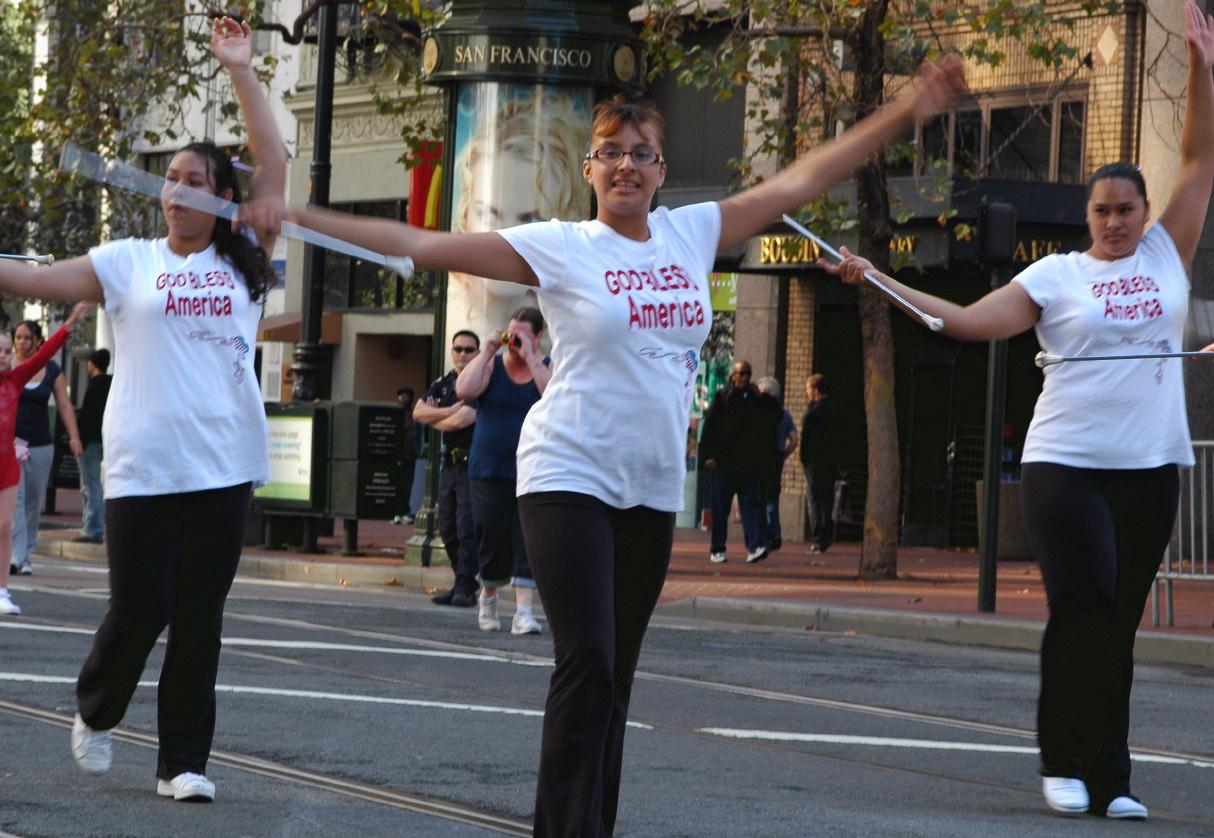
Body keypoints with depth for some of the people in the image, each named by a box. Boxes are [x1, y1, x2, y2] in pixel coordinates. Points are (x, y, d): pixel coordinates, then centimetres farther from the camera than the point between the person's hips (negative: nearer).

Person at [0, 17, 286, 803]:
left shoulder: (244, 260, 10)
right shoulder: (130, 262, 6)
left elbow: (274, 165, 5)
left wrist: (242, 71, 4)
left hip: (223, 466, 2)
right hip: (144, 465, -2)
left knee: (200, 620, 4)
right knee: (138, 611, -3)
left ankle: (184, 761, 10)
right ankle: (96, 711, 25)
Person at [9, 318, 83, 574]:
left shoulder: (51, 370, 6)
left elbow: (64, 405, 5)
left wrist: (74, 437, -5)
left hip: (40, 445, 3)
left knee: (34, 502, 5)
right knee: (14, 497, -15)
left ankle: (26, 555, 16)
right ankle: (16, 556, -21)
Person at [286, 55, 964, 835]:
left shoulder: (693, 232, 6)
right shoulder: (558, 247, -7)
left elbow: (802, 179, 10)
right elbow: (421, 245, -10)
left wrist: (905, 114, 10)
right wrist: (296, 218, -15)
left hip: (653, 489, 5)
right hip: (569, 478, -5)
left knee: (615, 676, 10)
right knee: (588, 663, -16)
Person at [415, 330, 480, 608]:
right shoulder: (442, 384, 15)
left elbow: (464, 419, -17)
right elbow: (418, 412, 5)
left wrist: (435, 419, 2)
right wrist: (449, 411, -9)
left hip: (472, 462, -8)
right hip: (450, 462, 8)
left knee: (467, 526, -14)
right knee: (447, 529, 9)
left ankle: (466, 587, -13)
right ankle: (461, 583, 17)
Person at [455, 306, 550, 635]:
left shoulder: (548, 367, 3)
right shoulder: (492, 365, 5)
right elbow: (464, 390, -12)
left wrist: (530, 358, -17)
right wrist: (488, 350, -12)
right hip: (489, 470, 1)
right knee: (492, 540, 6)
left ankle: (524, 610, -13)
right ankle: (488, 596, 31)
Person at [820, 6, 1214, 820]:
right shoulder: (1056, 275, 2)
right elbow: (970, 320, -1)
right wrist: (882, 282, -8)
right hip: (1066, 462, -3)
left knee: (1119, 623, 6)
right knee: (1082, 608, -13)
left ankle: (1109, 776, 9)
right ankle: (1067, 762, -3)